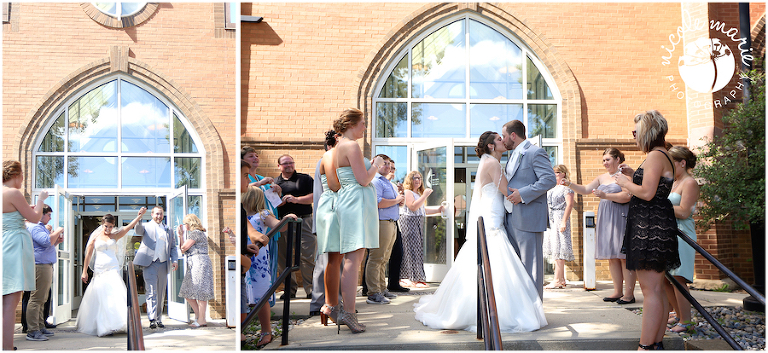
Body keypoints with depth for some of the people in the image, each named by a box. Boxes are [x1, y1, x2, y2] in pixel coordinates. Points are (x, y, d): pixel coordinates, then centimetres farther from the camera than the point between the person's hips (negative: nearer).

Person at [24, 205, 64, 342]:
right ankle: (32, 332, -9)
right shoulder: (34, 227, -10)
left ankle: (40, 328, 20)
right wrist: (57, 232, -10)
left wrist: (57, 241, 16)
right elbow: (46, 241, -24)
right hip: (40, 266, -11)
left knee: (42, 299, 14)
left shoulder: (41, 227, 23)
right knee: (36, 299, -10)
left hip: (46, 266, 11)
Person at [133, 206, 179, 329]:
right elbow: (138, 229, -15)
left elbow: (173, 247, 19)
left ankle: (159, 319, 16)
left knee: (161, 294, 8)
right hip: (150, 264, -4)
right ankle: (152, 319, -13)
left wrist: (175, 260, 4)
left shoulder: (168, 230, 19)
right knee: (151, 292, -10)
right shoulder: (146, 226, 8)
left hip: (163, 264, 4)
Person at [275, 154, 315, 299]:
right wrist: (280, 201, -7)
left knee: (308, 256, -8)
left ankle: (311, 289, -1)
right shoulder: (274, 182, 17)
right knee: (282, 257, 4)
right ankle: (290, 289, 15)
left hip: (304, 220, -3)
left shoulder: (305, 179, 9)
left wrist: (296, 199, -12)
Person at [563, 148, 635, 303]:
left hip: (621, 218, -7)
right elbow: (585, 189, 17)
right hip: (606, 220, 7)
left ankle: (629, 293, -2)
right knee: (612, 257, 8)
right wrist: (570, 184, 2)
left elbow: (627, 196, -16)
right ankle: (617, 291, 14)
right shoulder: (602, 177, 18)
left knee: (624, 255, -6)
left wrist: (606, 195, -22)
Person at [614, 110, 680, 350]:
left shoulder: (655, 156, -14)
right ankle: (657, 342, 19)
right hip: (657, 225, 11)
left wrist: (625, 183, -6)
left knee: (650, 290, -9)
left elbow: (647, 193, -21)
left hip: (650, 227, -11)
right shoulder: (662, 156, 19)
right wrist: (633, 175, 17)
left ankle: (646, 345, -6)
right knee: (657, 289, 13)